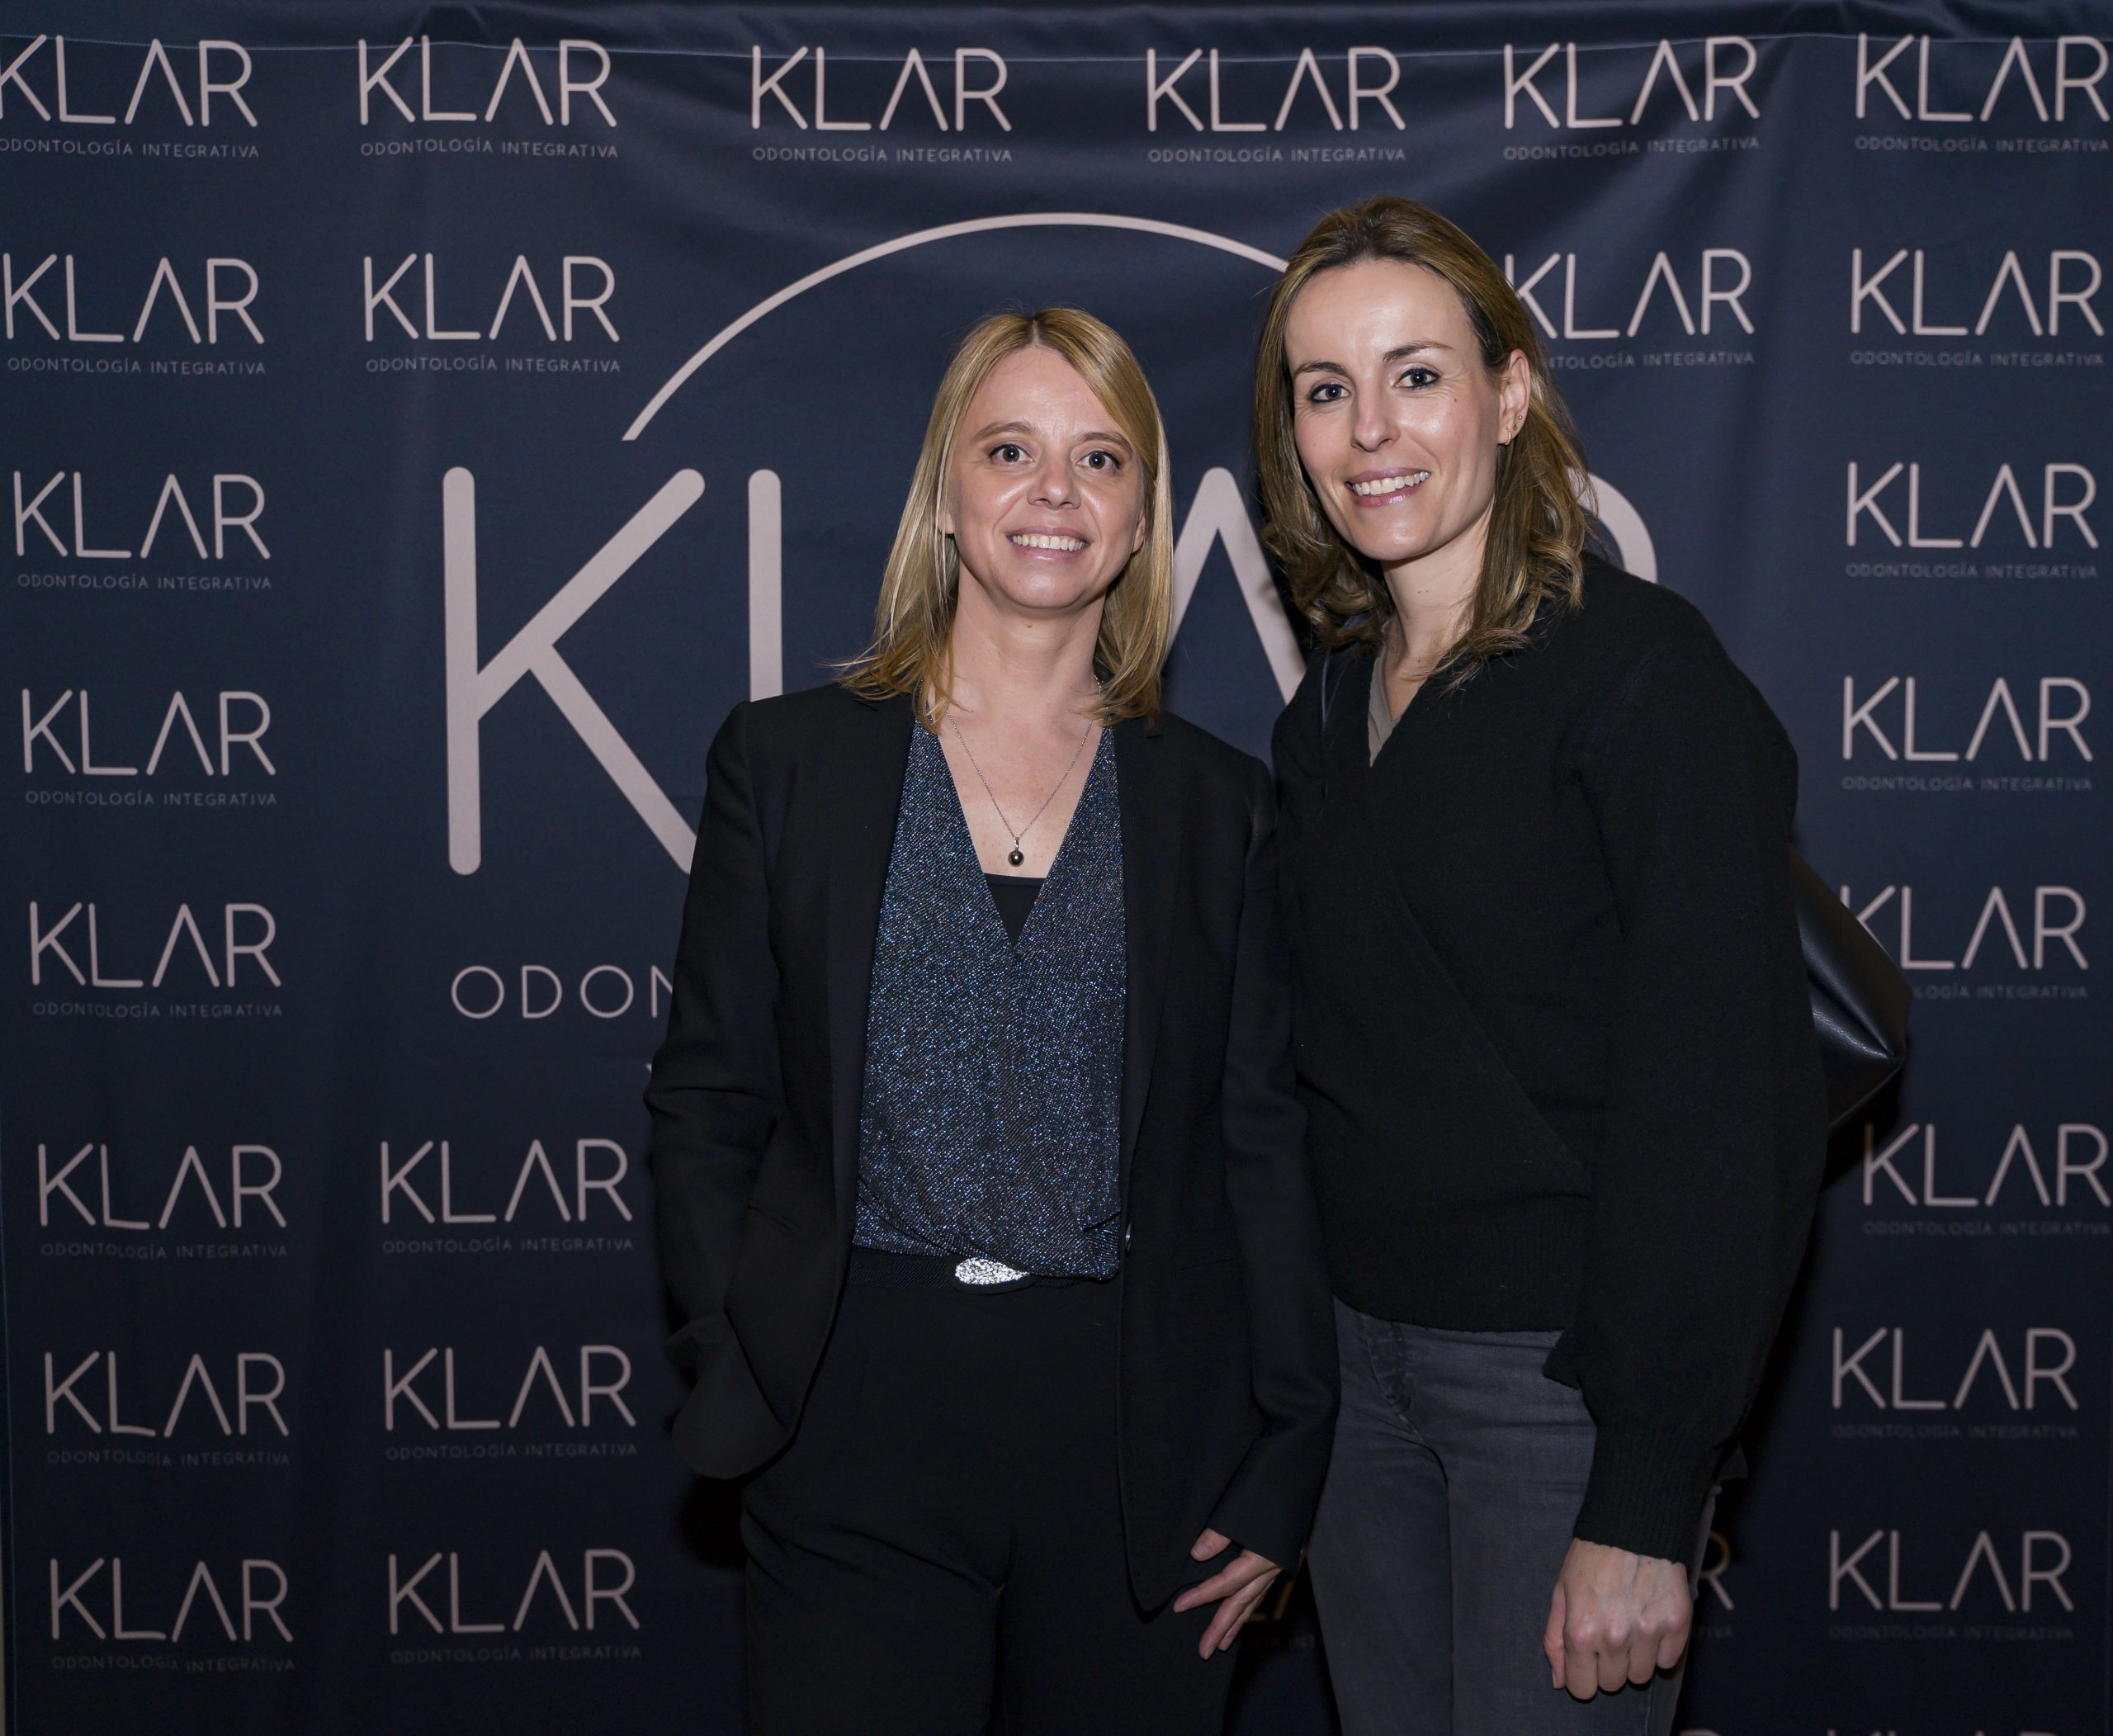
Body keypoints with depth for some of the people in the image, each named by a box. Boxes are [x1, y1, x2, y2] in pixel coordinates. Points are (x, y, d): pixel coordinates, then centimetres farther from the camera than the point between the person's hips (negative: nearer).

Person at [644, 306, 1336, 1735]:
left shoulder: (1217, 800, 6)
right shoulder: (786, 759, 4)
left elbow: (1262, 1137, 5)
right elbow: (707, 1100, 5)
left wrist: (1283, 1466, 1)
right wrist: (738, 1373, -3)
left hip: (1141, 1429, 1)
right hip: (857, 1417, -1)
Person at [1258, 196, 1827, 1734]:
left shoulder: (1641, 671, -12)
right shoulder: (1330, 715, 9)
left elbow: (1728, 1104, -17)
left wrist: (1646, 1506, -19)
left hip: (1568, 1377, -6)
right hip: (1362, 1362, 6)